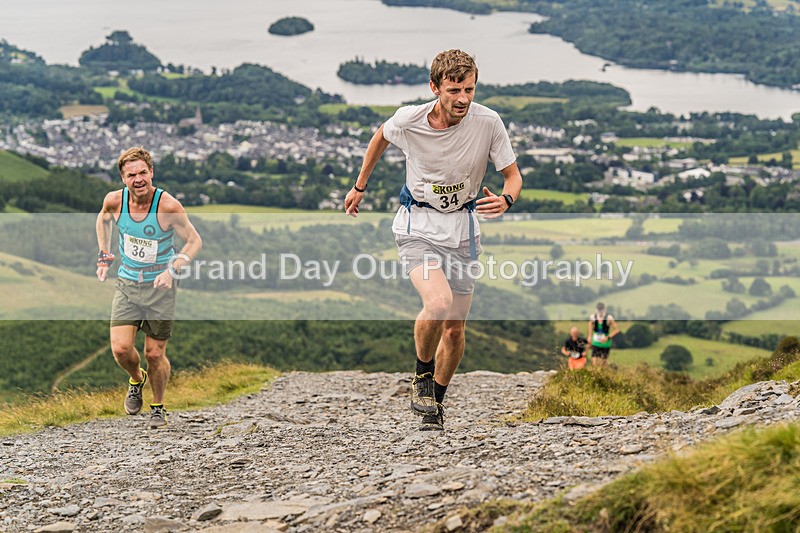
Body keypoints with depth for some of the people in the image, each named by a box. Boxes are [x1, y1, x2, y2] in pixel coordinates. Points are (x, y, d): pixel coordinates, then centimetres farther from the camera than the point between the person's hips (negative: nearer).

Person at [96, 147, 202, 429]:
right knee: (120, 349, -12)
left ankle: (158, 407, 28)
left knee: (155, 354, 3)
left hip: (159, 286, -2)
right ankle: (136, 379, 22)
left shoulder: (168, 205, -20)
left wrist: (172, 269, -21)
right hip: (127, 283, 2)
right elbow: (103, 219, 16)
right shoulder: (115, 200, -10)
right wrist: (104, 254, 10)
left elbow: (194, 241, -9)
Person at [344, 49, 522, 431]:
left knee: (454, 329, 8)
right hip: (417, 225, -2)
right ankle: (422, 374, -1)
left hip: (462, 230, 2)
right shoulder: (409, 120, -16)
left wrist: (505, 200, -28)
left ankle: (435, 402, 32)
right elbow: (380, 138, 8)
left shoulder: (488, 123, -16)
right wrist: (360, 186, 19)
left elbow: (513, 175, -5)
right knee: (438, 303, -28)